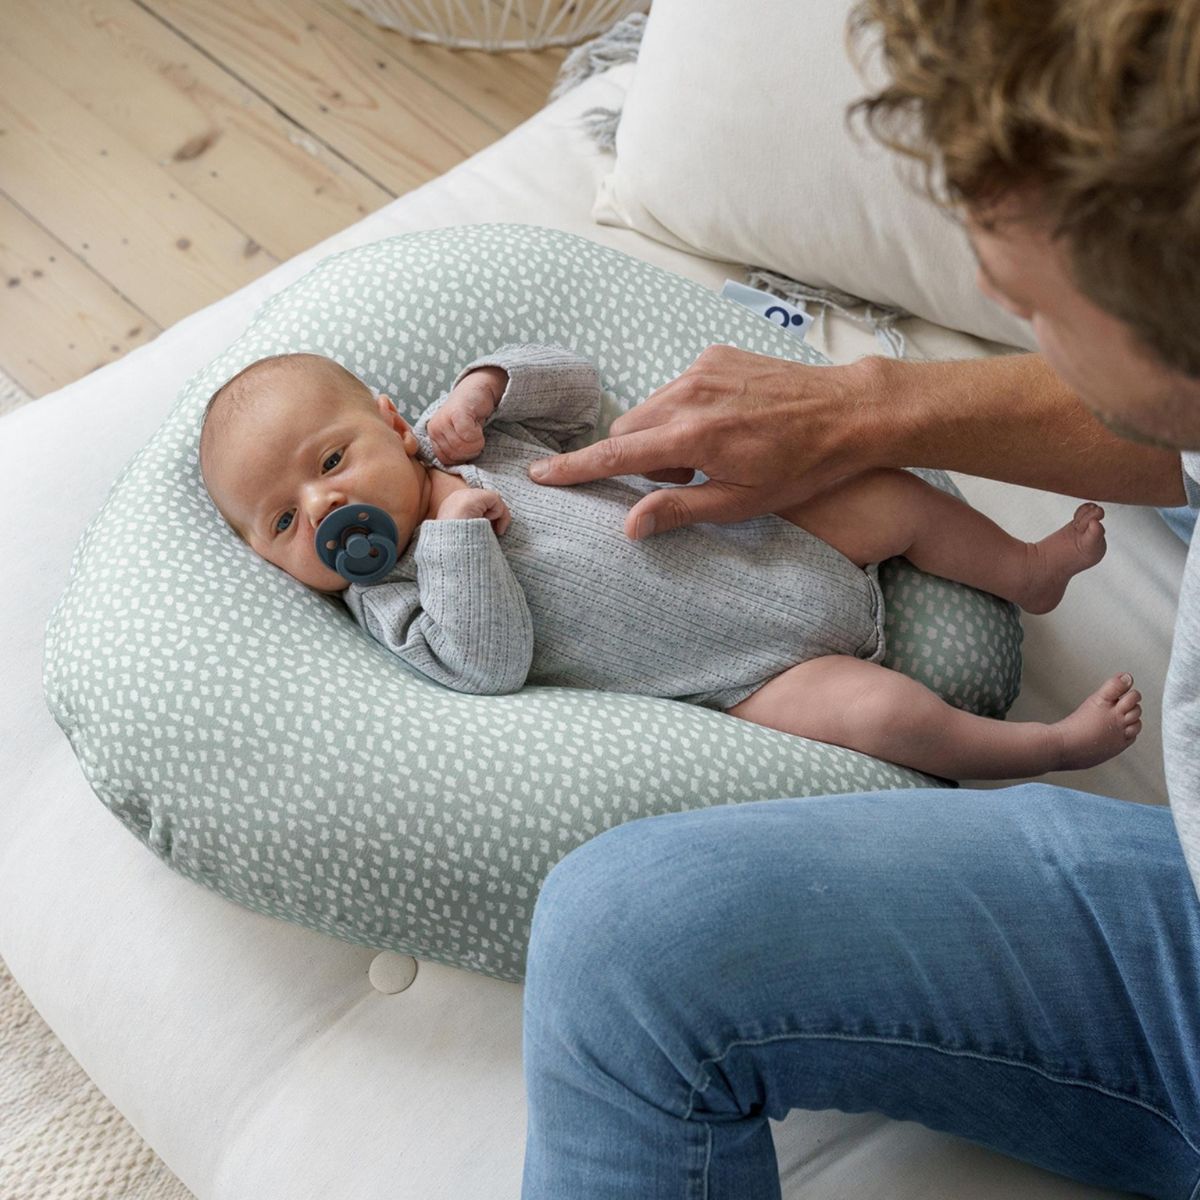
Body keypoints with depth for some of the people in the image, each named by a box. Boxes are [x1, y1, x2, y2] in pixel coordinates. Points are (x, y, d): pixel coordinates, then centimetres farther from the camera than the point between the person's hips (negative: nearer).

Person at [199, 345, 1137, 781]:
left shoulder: (466, 438, 5)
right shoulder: (391, 601, -11)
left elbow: (576, 385, 12)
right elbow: (491, 664, -24)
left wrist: (484, 387, -6)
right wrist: (453, 533, -28)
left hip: (763, 539, 7)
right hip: (749, 677, -6)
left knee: (892, 491, 4)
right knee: (875, 710, -24)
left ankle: (1029, 570, 27)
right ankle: (1053, 745, -3)